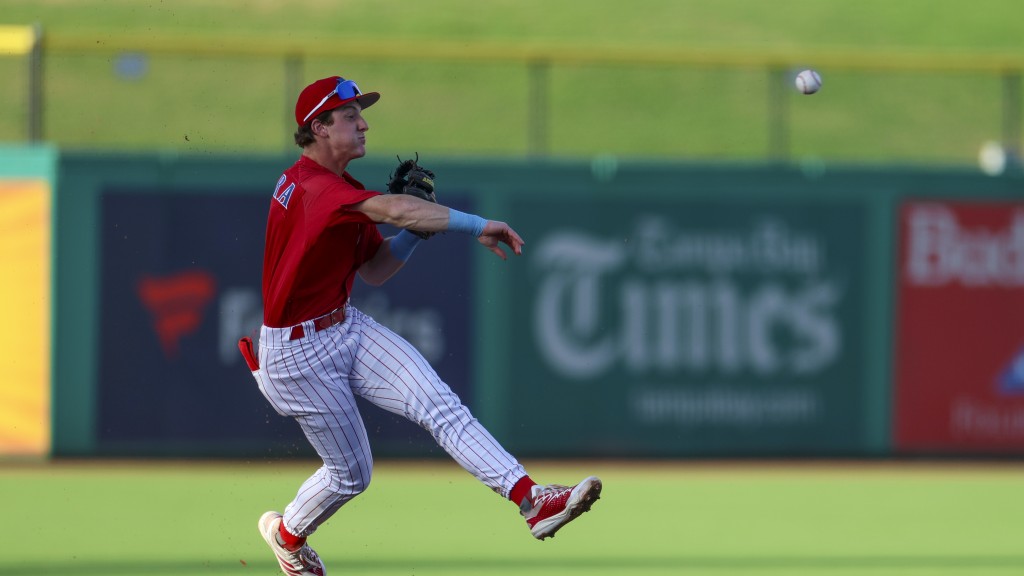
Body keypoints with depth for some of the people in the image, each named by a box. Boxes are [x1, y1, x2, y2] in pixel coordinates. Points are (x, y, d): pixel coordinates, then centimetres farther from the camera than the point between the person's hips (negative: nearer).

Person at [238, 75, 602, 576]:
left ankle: (531, 499, -24)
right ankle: (285, 533, 36)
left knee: (440, 404, -12)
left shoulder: (342, 189, 8)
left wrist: (418, 225, -4)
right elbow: (391, 209, -38)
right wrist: (478, 227, -39)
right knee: (351, 473, 6)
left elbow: (375, 271, 13)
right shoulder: (310, 185, -24)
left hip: (345, 327, 8)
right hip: (298, 354, -8)